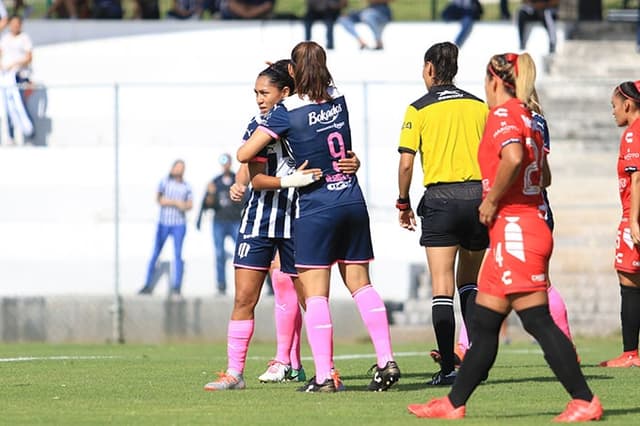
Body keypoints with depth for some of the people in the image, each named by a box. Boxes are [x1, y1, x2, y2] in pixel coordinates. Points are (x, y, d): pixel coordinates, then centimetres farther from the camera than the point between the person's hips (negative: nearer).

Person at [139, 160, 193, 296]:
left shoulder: (186, 186, 8)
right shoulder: (164, 182, 0)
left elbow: (190, 205, 6)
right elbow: (160, 200, -10)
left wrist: (185, 206, -17)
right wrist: (176, 203, -18)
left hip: (179, 224, 1)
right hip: (164, 223, -1)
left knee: (178, 254, -6)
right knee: (155, 254, 2)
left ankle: (176, 287, -6)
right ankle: (148, 286, 9)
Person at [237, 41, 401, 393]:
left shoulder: (287, 112, -11)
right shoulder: (338, 100, 4)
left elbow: (244, 154, -9)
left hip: (316, 210, -5)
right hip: (353, 204, 5)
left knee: (315, 295, -2)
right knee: (360, 285, 11)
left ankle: (324, 375, -7)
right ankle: (386, 360, 4)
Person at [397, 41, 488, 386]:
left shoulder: (419, 109, 0)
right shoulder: (479, 106, 8)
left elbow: (406, 163, -4)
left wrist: (403, 204, 8)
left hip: (440, 199, -3)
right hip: (477, 196, 3)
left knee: (442, 287, -3)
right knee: (470, 283, 18)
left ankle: (448, 367, -9)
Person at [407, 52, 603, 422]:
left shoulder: (503, 114, -10)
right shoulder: (528, 118, 17)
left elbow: (513, 157, -30)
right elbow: (541, 174, 20)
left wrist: (492, 200, -17)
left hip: (514, 232, -10)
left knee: (537, 320, -9)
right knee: (484, 323, 12)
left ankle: (585, 402, -10)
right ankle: (455, 404, 17)